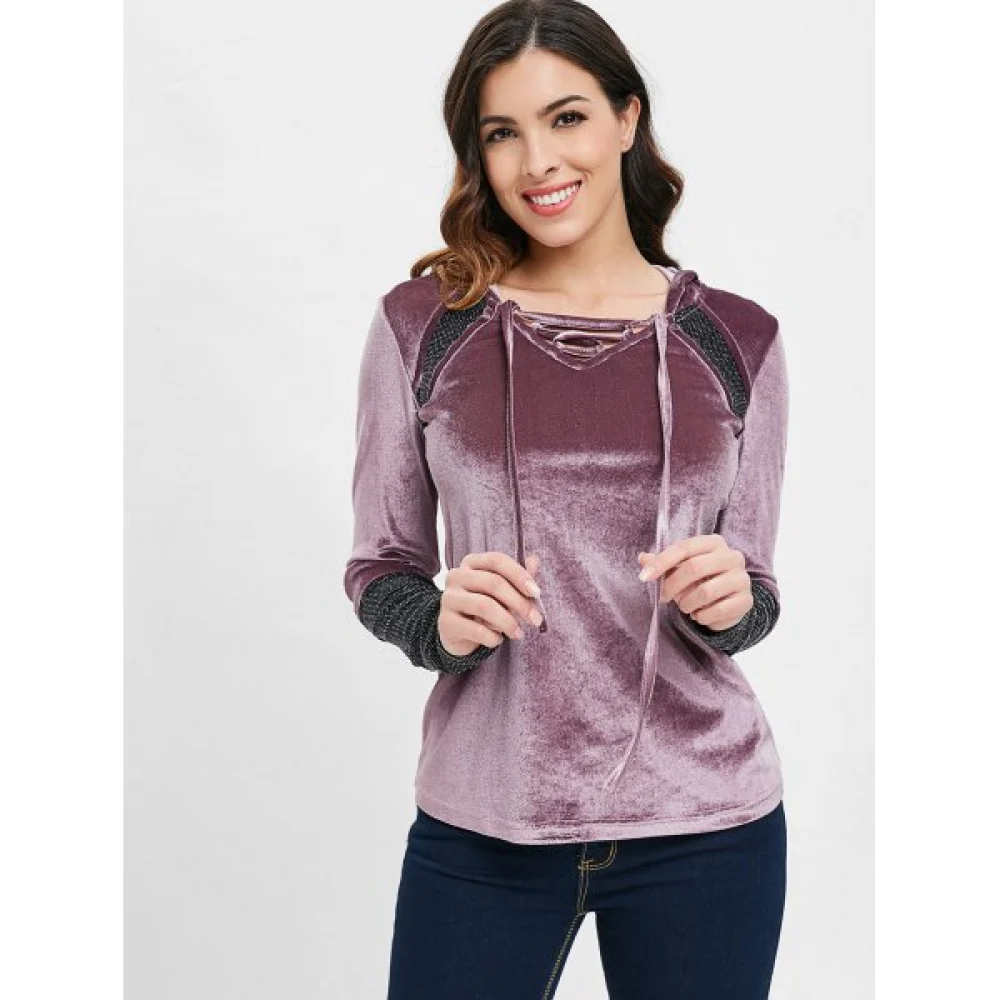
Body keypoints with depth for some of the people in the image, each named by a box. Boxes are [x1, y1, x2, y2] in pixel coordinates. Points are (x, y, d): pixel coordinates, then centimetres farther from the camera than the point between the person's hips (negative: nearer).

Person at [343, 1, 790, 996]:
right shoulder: (421, 323, -2)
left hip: (704, 824, 1)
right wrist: (440, 622, -16)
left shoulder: (735, 340, 0)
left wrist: (729, 600, -15)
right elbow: (376, 569, 4)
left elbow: (753, 599, 7)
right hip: (481, 823, -1)